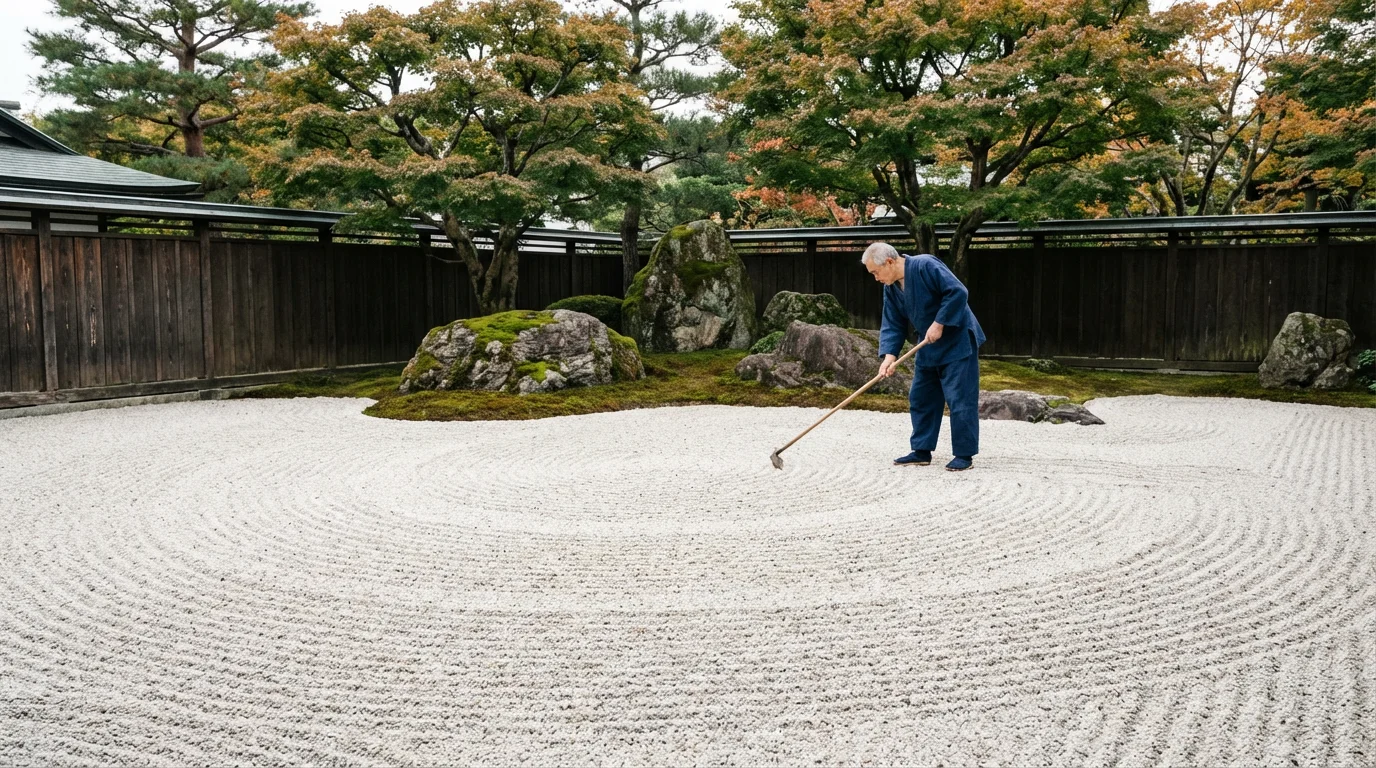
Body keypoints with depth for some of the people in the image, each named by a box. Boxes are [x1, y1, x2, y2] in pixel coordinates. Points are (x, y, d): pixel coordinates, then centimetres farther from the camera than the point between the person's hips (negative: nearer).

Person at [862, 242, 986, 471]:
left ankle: (964, 455, 2)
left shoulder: (926, 266, -22)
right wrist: (889, 355, -12)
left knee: (960, 399, -6)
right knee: (921, 399, 10)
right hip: (929, 348, 8)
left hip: (957, 343, -8)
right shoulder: (891, 288, 2)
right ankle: (921, 451, 19)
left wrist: (939, 324, -24)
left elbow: (958, 292, -26)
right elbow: (892, 325, 2)